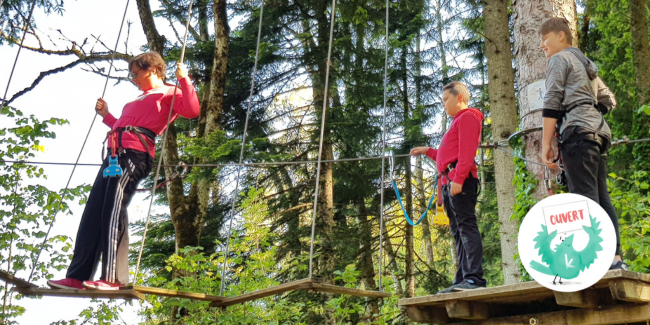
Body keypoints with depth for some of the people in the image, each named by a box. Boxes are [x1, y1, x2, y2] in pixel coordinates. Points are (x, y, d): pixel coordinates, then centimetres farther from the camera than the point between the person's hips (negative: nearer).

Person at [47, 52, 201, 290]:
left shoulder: (168, 93, 6)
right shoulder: (141, 99, 33)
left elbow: (192, 111, -12)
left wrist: (184, 80, -15)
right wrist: (106, 116, 41)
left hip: (134, 154, -10)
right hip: (116, 153, 10)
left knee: (113, 209, -20)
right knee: (93, 212, 5)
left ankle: (113, 278, -21)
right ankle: (78, 276, 8)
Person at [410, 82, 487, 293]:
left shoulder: (467, 117, 1)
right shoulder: (458, 121, 29)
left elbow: (466, 152, -13)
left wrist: (458, 178, -22)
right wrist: (427, 151, 30)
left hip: (460, 180, -10)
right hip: (450, 182, 10)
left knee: (466, 226, -15)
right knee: (458, 231, 5)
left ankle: (474, 278, -20)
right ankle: (462, 280, 5)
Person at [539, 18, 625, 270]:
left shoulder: (559, 59, 3)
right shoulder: (587, 65, 29)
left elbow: (552, 103, -7)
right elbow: (609, 101, 28)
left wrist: (546, 144, -10)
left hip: (577, 132, -9)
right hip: (599, 132, 9)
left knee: (585, 198, -15)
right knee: (602, 198, 3)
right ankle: (614, 258, -2)